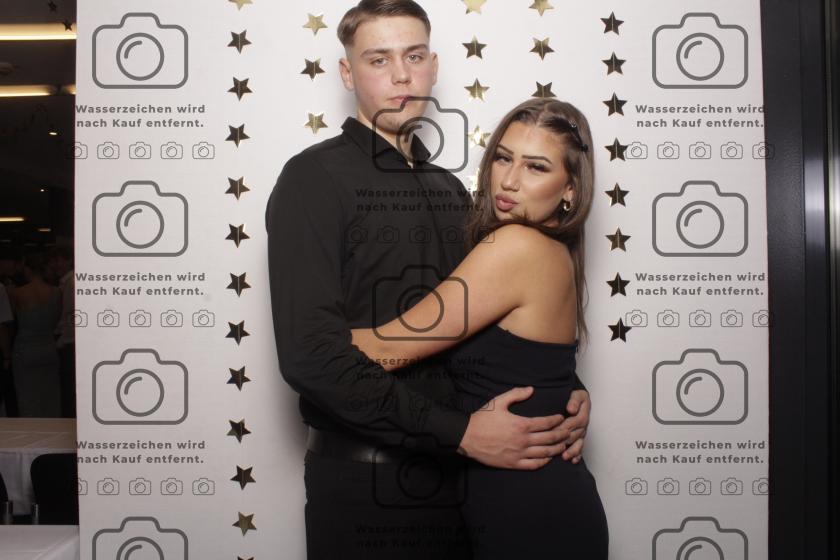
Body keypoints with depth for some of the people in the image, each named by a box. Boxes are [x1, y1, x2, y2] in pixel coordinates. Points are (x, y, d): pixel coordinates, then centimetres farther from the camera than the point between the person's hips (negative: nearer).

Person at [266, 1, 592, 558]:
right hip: (364, 483, -6)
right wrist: (458, 432, -21)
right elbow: (311, 353, -19)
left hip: (459, 472, 6)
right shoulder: (315, 178, -9)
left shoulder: (451, 190, 12)